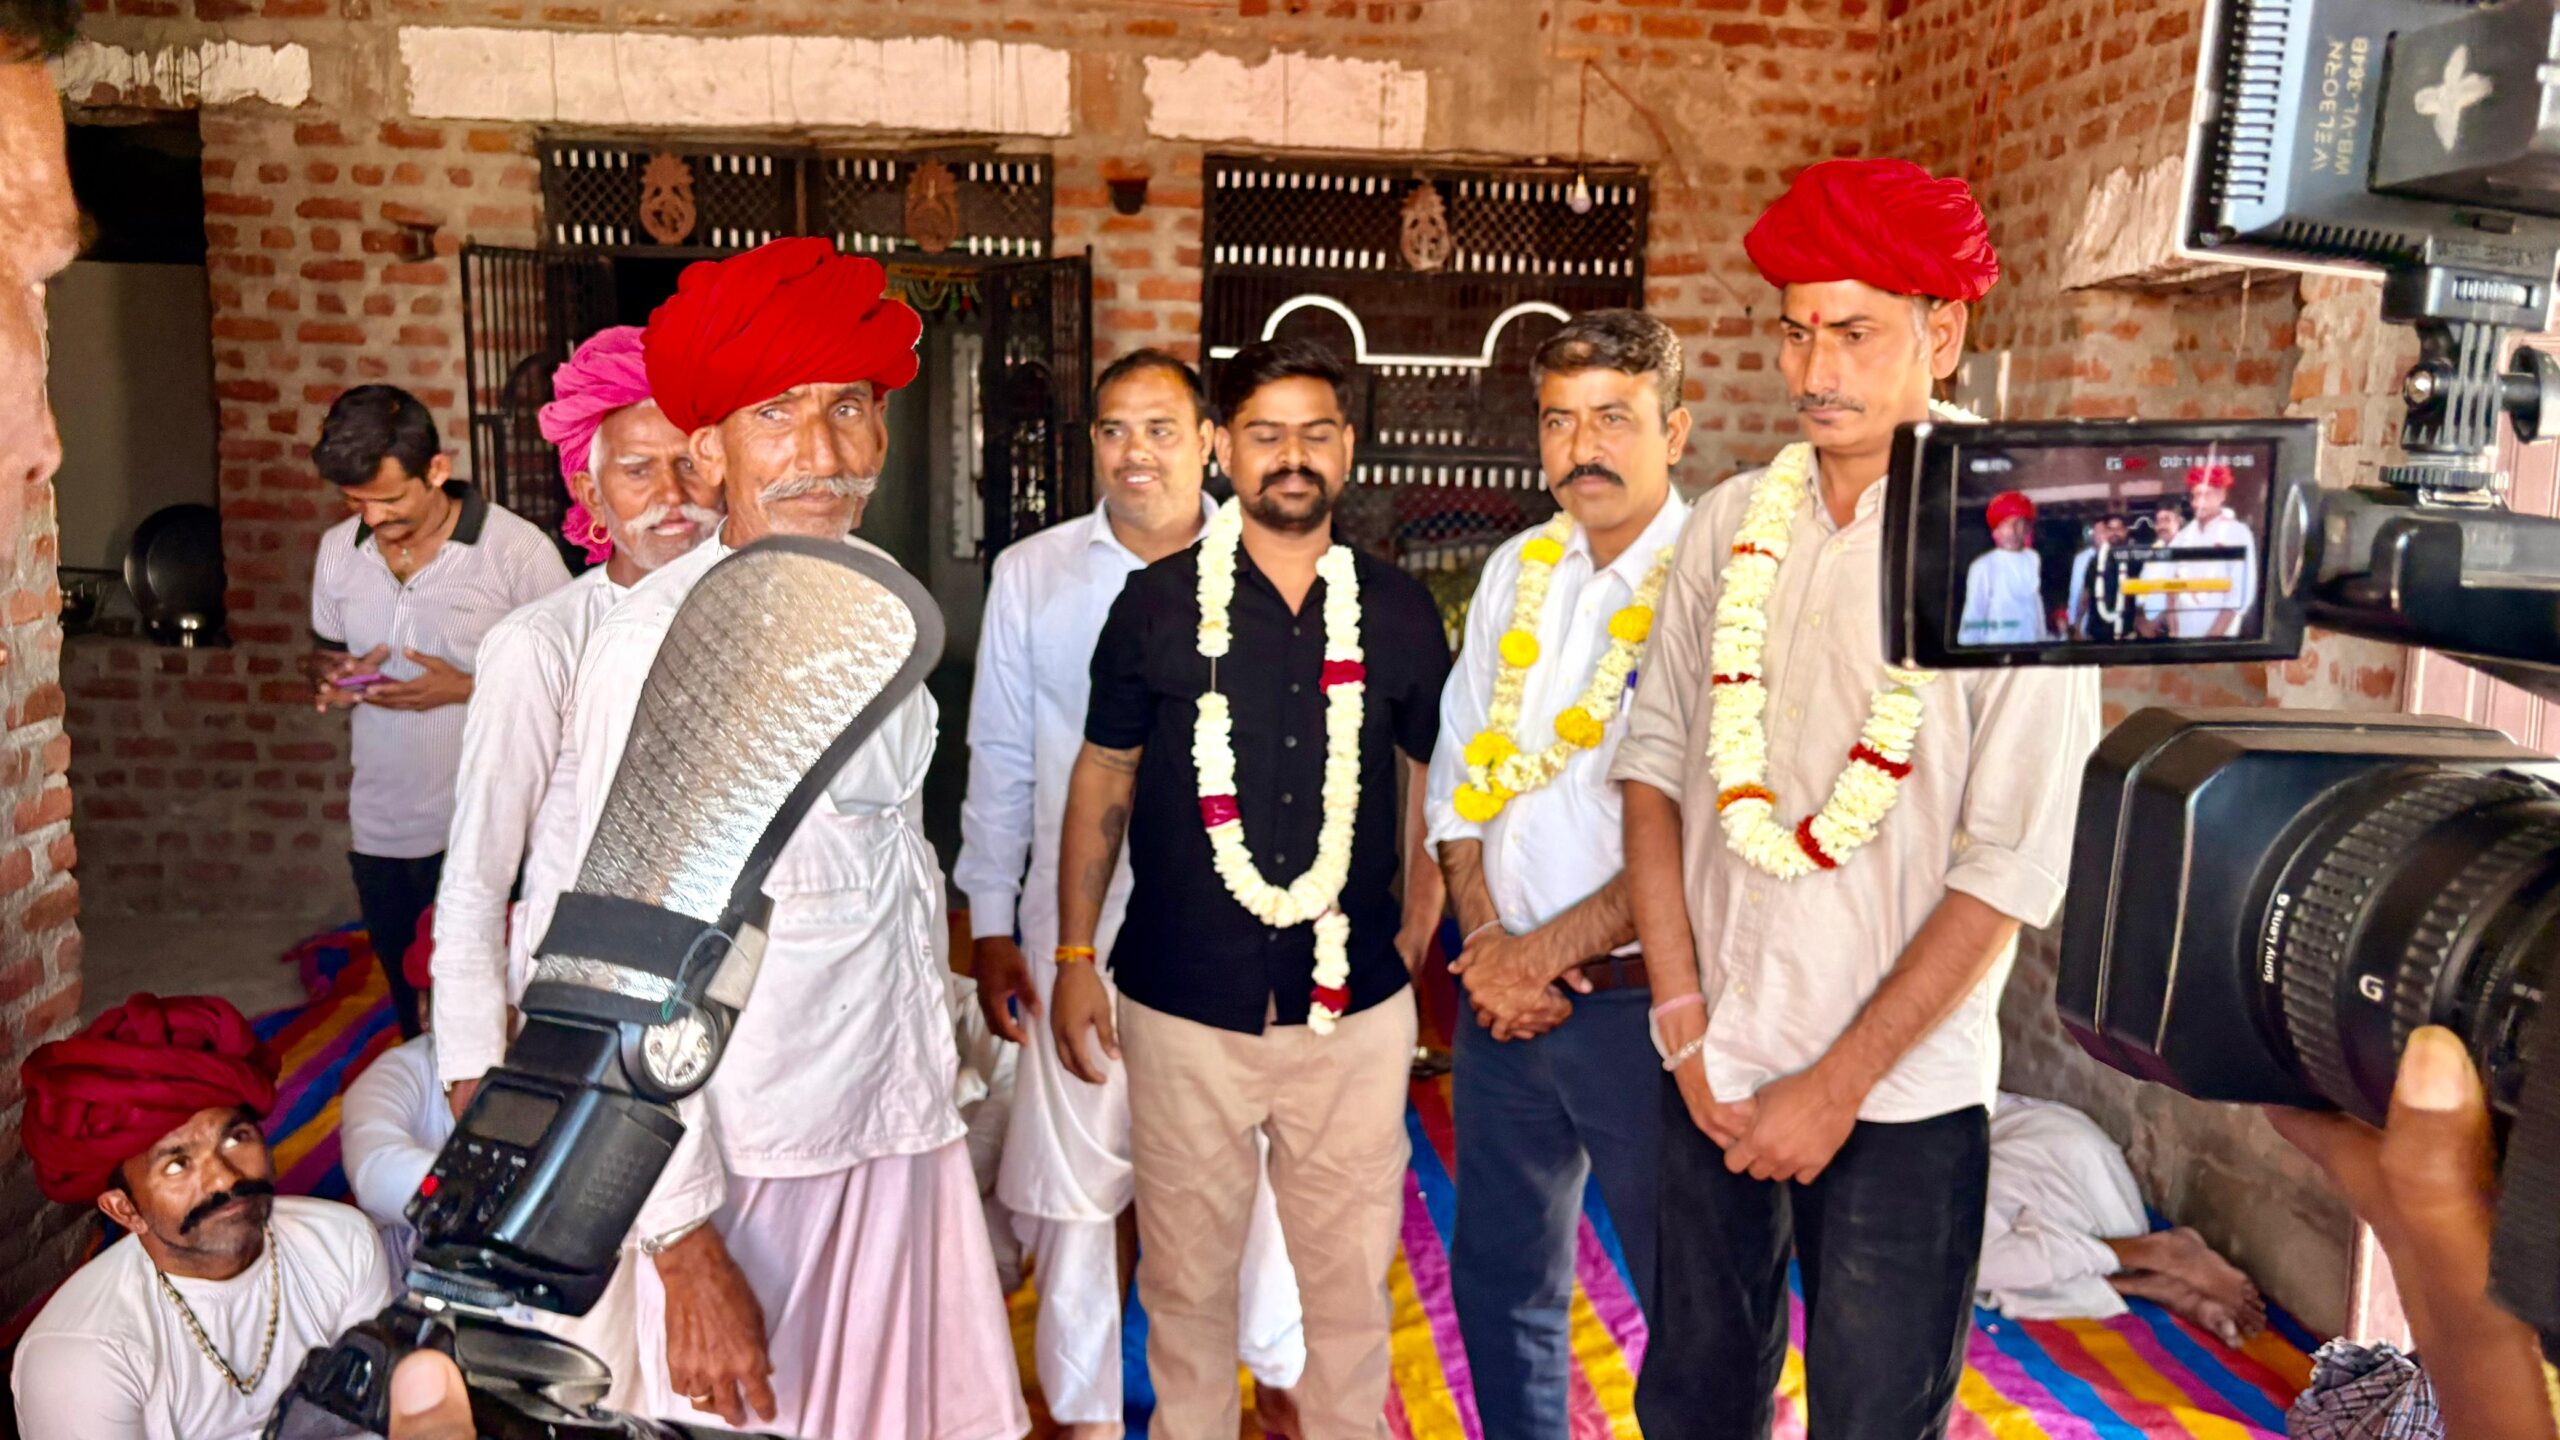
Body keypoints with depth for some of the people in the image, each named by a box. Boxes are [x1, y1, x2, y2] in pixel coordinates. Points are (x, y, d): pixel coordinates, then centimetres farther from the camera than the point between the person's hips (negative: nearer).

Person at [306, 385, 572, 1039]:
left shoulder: (520, 551, -13)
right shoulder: (337, 550, 5)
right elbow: (322, 651, 19)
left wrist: (466, 689, -20)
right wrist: (332, 678, -4)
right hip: (381, 830, 5)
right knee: (412, 1013, 17)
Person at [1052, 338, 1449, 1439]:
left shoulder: (1400, 611, 3)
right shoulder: (1156, 604, -2)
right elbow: (1102, 778, 4)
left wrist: (1423, 918, 6)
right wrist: (1074, 955, 3)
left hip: (1356, 1005, 1)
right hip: (1185, 1004, -1)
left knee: (1351, 1268, 12)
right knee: (1186, 1269, 14)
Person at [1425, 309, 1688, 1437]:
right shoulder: (1518, 570, 8)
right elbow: (1460, 770, 10)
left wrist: (1543, 953, -12)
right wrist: (1487, 940, -2)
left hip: (1641, 1000, -6)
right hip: (1502, 991, 6)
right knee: (1499, 1277, 18)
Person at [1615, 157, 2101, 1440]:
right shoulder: (1731, 525, 1)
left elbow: (2010, 871, -12)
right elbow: (1654, 760, 3)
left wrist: (1837, 1087, -12)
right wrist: (1682, 1017, -4)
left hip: (1901, 1099, -3)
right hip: (1711, 1074, 4)